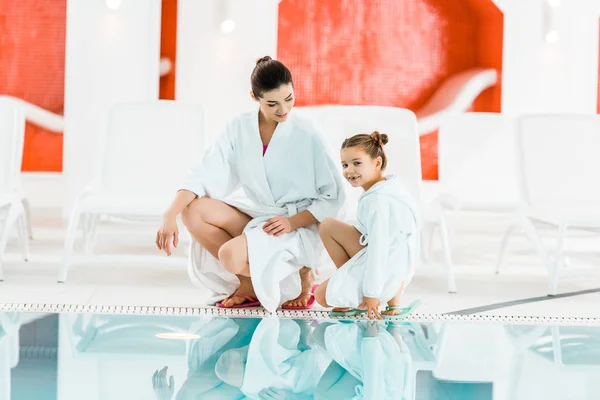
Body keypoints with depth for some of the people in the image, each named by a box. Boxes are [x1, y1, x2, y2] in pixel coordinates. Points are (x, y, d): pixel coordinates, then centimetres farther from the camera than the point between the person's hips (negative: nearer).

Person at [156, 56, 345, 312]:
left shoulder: (306, 135, -12)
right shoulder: (240, 128, -2)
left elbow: (333, 197, -7)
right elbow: (205, 175, -7)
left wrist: (292, 222, -21)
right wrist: (170, 216, -22)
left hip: (298, 228, -6)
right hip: (257, 217, 6)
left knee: (231, 255, -30)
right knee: (194, 210, -16)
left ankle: (299, 274, -2)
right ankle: (249, 282, -2)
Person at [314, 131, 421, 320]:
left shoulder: (378, 201, -25)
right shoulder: (387, 188, 4)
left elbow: (379, 249, -25)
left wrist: (372, 293, -21)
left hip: (383, 273, -9)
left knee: (322, 296, 2)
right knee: (328, 226, 11)